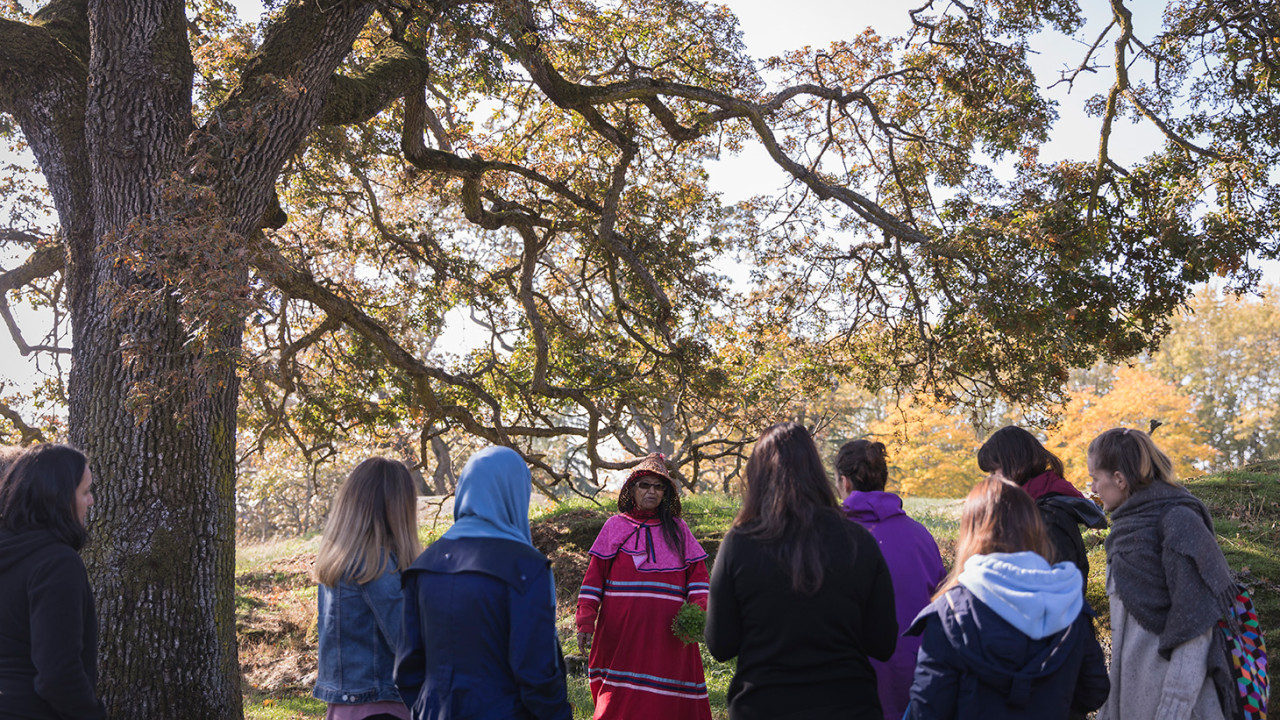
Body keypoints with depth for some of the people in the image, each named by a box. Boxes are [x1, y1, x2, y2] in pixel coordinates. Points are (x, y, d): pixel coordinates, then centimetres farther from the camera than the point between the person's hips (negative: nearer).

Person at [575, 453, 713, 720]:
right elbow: (593, 578, 5)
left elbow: (697, 576, 9)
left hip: (667, 635, 1)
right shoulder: (615, 526, 9)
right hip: (621, 634, -1)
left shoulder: (678, 529, 13)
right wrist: (585, 623, -4)